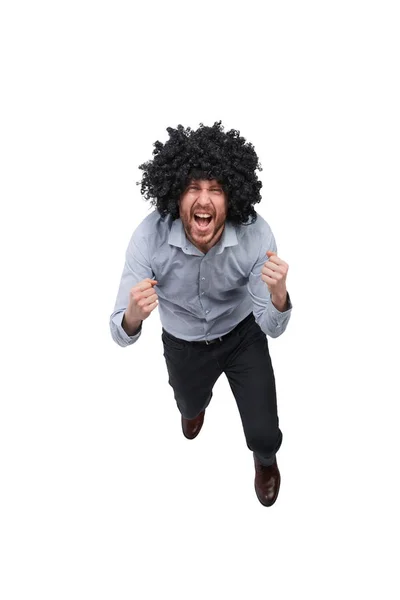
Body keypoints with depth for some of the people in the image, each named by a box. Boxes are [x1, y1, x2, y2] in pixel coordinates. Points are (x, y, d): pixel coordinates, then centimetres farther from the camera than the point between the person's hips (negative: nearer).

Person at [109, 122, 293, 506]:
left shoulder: (256, 234, -33)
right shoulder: (150, 236, -34)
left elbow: (273, 328, -26)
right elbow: (121, 336, -32)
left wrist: (279, 296, -49)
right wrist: (133, 316, -57)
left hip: (243, 336, -1)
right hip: (183, 344, 1)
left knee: (264, 435, -2)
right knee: (190, 406, 29)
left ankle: (265, 459, 39)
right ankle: (197, 402, 71)